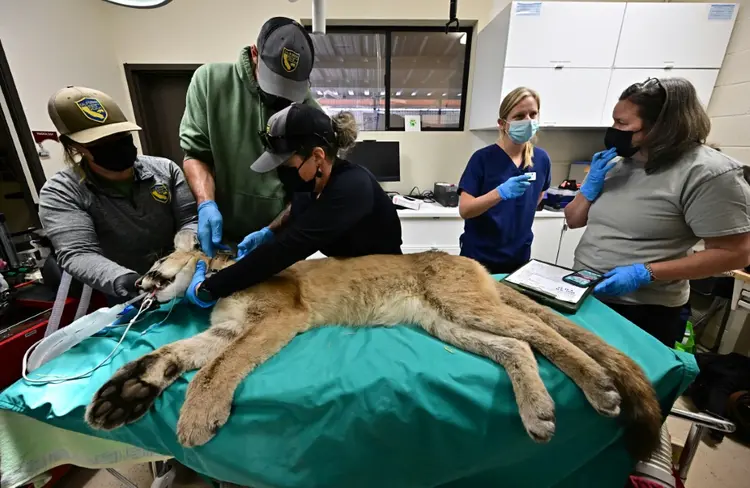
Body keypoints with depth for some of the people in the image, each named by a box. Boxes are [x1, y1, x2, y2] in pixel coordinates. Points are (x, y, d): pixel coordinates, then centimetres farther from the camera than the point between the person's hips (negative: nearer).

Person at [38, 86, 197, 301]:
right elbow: (78, 254, -16)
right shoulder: (60, 193, -5)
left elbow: (190, 219, -2)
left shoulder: (165, 169, 3)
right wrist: (120, 279, -34)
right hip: (129, 306, 1)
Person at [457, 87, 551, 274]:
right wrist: (501, 192, -32)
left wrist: (520, 223, 12)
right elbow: (464, 210, -20)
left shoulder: (541, 159, -1)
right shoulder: (483, 158, -14)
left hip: (519, 256, 5)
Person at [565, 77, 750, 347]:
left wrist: (646, 273, -23)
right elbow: (573, 221, 9)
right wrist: (590, 187, -8)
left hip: (642, 312, -6)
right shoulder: (618, 163, 5)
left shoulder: (709, 172, -13)